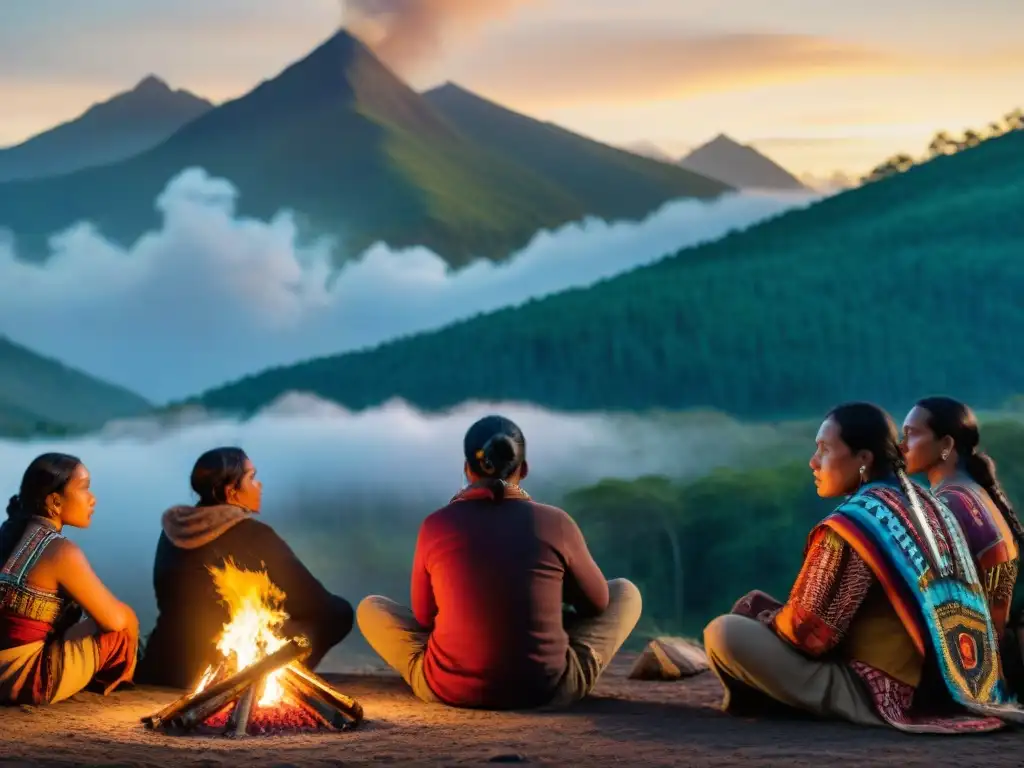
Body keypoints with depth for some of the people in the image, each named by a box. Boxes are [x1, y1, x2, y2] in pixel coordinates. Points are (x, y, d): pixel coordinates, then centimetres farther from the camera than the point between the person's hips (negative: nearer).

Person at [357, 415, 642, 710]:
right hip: (549, 689, 0)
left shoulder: (437, 525, -3)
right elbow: (598, 602, 12)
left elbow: (423, 617, 11)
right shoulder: (556, 523, -4)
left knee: (370, 608, 25)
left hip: (450, 689, 0)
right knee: (625, 592, 22)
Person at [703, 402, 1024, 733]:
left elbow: (807, 634, -13)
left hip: (881, 696, -9)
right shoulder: (927, 504, 9)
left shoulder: (851, 526, -17)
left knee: (723, 633, -15)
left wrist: (756, 608, 7)